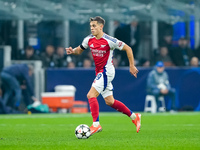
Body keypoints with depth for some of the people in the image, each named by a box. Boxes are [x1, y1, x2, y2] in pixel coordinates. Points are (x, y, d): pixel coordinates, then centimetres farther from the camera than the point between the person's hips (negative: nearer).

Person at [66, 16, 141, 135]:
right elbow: (79, 50, 18)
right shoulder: (89, 40, 3)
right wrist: (72, 51, -6)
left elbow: (128, 48, -8)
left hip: (106, 71, -8)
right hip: (99, 72, 8)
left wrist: (132, 66, -8)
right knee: (110, 101, 11)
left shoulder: (109, 41, -16)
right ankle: (134, 117, 25)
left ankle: (96, 124, -16)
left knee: (91, 95, -18)